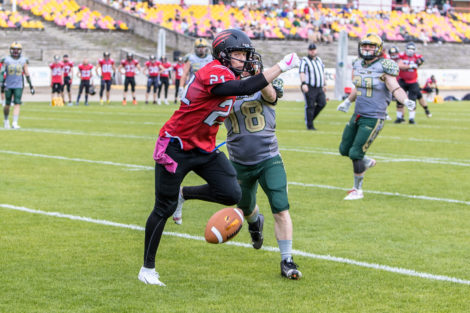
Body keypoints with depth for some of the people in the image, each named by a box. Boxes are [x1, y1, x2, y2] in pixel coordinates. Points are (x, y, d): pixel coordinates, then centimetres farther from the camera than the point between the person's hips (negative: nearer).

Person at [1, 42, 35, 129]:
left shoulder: (23, 61, 4)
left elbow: (27, 74, 8)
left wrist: (31, 86, 8)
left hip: (19, 86, 0)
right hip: (8, 85, 0)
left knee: (17, 104, -10)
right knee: (7, 104, 7)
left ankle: (15, 123, -13)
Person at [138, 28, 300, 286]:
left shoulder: (229, 75, 5)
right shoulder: (213, 74, -25)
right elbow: (245, 88, -39)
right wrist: (282, 66, -36)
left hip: (205, 149, 8)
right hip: (176, 147, -8)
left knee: (232, 194, -9)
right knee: (164, 209, 1)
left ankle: (184, 195, 17)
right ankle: (147, 269, 14)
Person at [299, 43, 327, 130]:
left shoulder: (319, 60, 18)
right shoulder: (305, 60, -4)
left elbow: (322, 73, 27)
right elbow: (302, 73, -15)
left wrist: (324, 84, 25)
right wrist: (303, 84, -28)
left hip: (319, 87, 6)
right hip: (309, 87, -6)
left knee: (322, 103, -5)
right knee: (310, 106, -5)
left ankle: (310, 118, 14)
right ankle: (309, 125, 3)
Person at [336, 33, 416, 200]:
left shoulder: (384, 68, -14)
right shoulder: (358, 65, 7)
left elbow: (396, 89, -23)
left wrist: (406, 101, -41)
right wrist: (348, 102, 36)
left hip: (373, 119, -7)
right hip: (357, 115, 7)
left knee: (355, 153, -9)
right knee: (344, 149, 14)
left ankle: (358, 190, 8)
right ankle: (367, 162, 42)